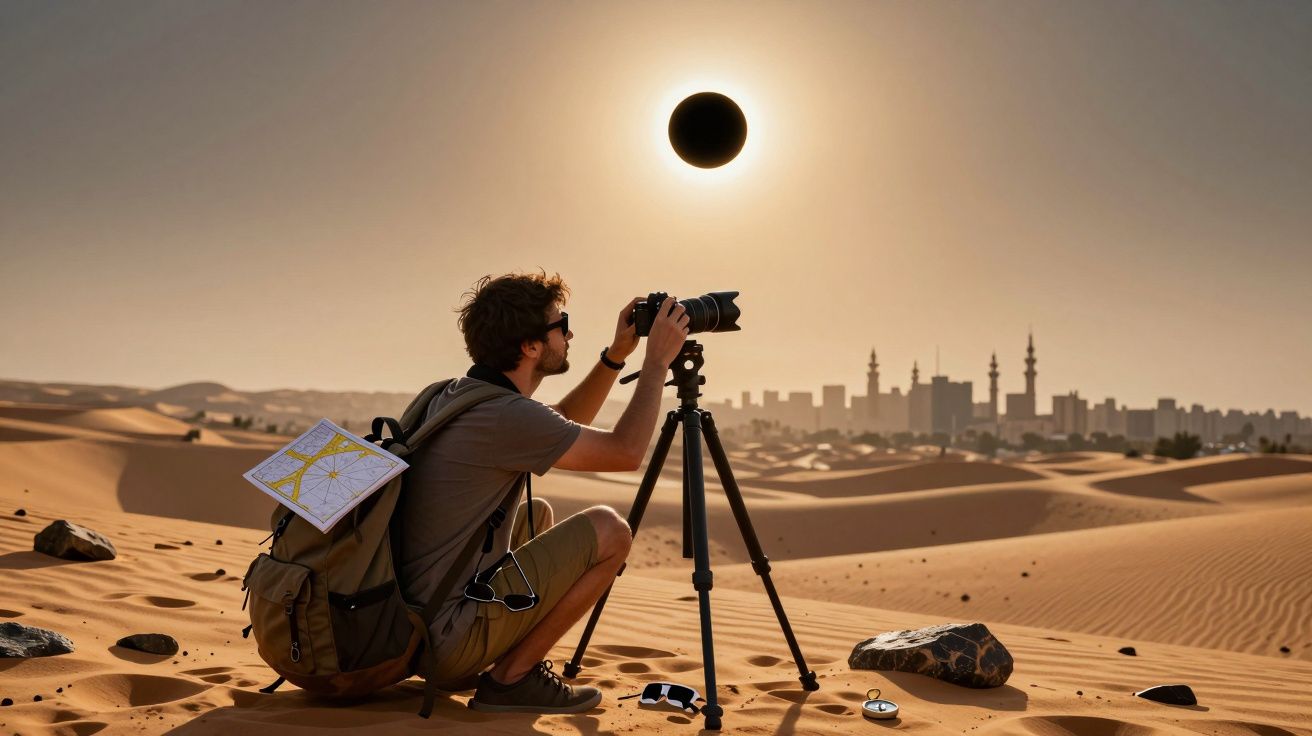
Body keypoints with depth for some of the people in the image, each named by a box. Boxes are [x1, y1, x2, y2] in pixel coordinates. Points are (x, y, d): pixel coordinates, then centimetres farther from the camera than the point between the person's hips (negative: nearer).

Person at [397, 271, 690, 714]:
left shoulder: (452, 395, 8)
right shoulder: (504, 416, -20)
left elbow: (563, 427, 23)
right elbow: (626, 452, -10)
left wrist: (616, 355, 17)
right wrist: (657, 362, 1)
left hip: (408, 619, 10)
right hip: (444, 640, -10)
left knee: (537, 515, 26)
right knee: (608, 531, -5)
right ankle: (511, 677, -1)